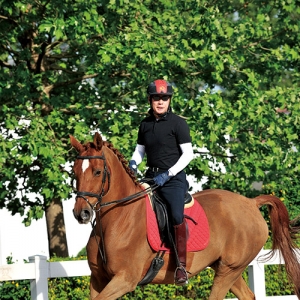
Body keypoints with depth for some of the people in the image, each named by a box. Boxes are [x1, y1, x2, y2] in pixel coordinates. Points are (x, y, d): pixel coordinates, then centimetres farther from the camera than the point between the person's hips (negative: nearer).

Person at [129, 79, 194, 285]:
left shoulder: (178, 123, -6)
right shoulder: (145, 124, 10)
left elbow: (188, 154, -9)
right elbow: (140, 149, 20)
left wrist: (168, 174, -17)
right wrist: (134, 162, -4)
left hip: (173, 177, -6)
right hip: (151, 175, 7)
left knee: (177, 216, -24)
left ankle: (181, 265, -20)